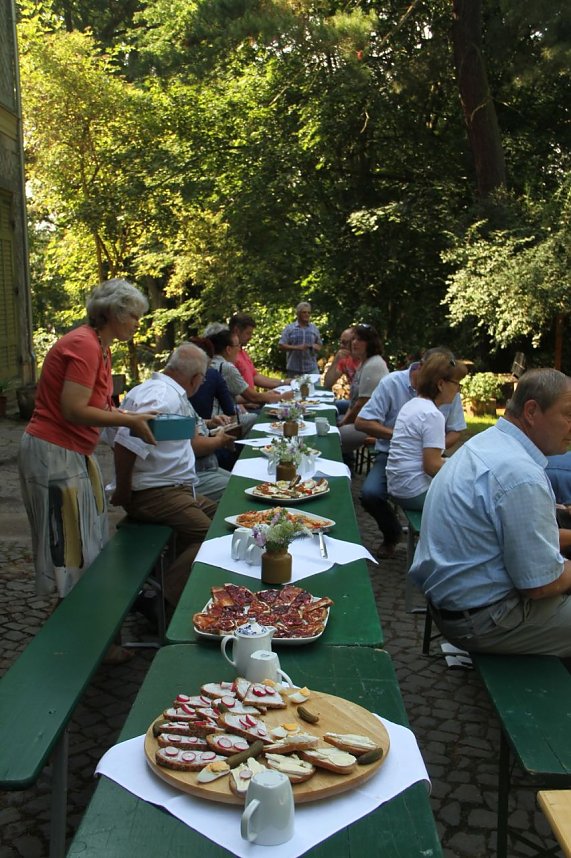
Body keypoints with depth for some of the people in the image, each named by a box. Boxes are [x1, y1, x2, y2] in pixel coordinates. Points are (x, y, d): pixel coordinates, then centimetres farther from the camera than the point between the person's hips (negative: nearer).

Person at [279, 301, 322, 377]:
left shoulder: (314, 328, 12)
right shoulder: (289, 328, 4)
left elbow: (319, 345, 18)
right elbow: (282, 345, -2)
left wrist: (313, 347, -7)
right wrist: (297, 347, -16)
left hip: (311, 368, 1)